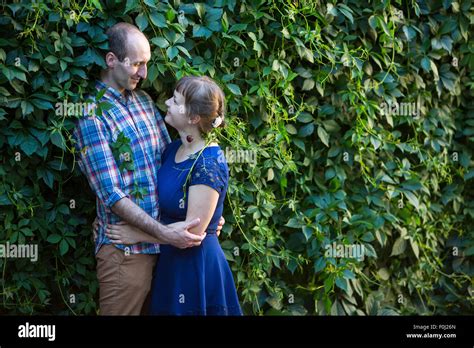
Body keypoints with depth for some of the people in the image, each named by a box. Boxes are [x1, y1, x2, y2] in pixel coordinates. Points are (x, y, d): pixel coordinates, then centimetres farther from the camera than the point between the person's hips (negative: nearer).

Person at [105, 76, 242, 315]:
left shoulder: (209, 163, -20)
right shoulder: (173, 149, 5)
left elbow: (193, 230, -21)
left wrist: (138, 235, -14)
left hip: (197, 266, -8)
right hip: (170, 261, 8)